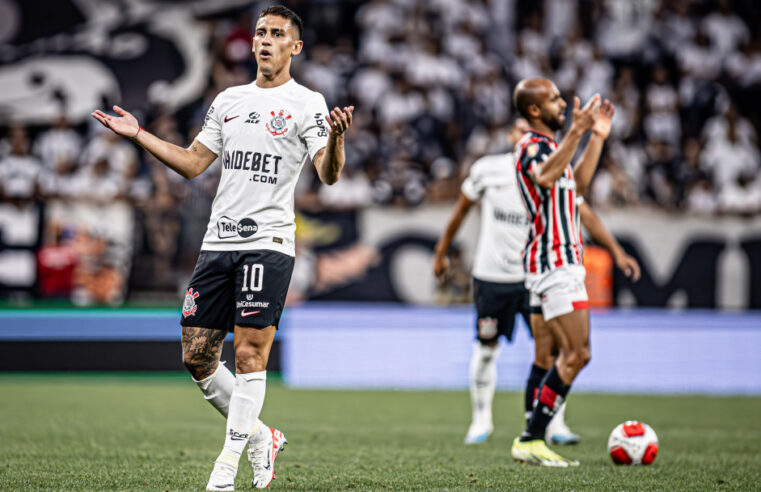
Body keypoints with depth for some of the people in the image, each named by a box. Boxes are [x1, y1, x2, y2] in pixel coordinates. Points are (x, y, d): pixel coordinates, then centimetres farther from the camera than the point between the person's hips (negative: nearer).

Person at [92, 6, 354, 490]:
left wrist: (335, 138, -34)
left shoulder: (307, 104, -1)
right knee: (197, 357, 4)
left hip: (268, 243, -6)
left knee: (250, 354, -9)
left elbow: (329, 174, -13)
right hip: (217, 242, 6)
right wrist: (139, 135, 17)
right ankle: (261, 438, 21)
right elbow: (193, 163, 23)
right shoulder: (229, 100, 17)